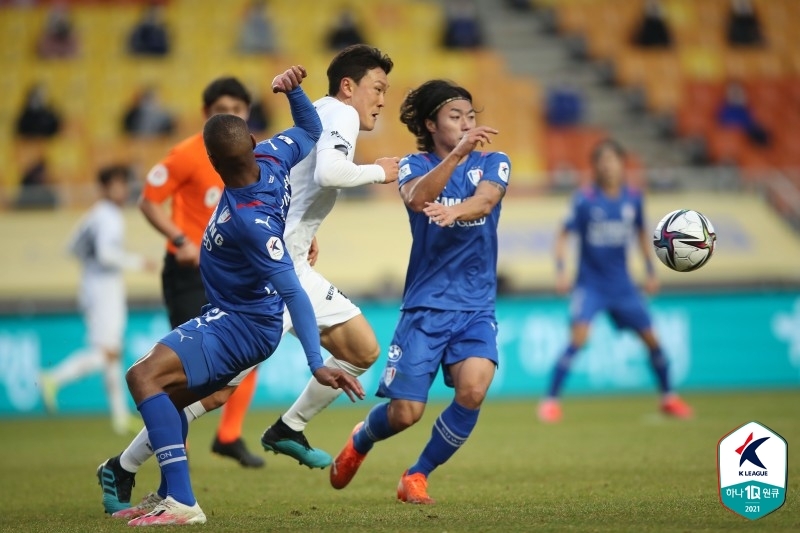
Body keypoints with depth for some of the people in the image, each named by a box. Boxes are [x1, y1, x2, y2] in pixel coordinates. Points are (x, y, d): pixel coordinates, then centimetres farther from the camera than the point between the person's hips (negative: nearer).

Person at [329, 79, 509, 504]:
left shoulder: (493, 163, 5)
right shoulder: (415, 166, 1)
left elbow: (485, 199, -18)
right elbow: (417, 198, -23)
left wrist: (454, 212, -40)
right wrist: (458, 153, -38)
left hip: (476, 307, 1)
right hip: (425, 306, -1)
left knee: (473, 389, -24)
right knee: (404, 413, -5)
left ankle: (417, 476, -1)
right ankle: (361, 441, 33)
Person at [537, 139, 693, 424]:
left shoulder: (633, 198, -2)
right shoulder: (585, 199, -12)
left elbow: (641, 233, 14)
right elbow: (564, 234, -6)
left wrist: (651, 271, 13)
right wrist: (560, 270, -18)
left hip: (622, 285, 4)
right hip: (590, 284, -4)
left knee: (651, 338, 5)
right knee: (578, 337, -22)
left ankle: (668, 398, 25)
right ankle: (551, 400, -14)